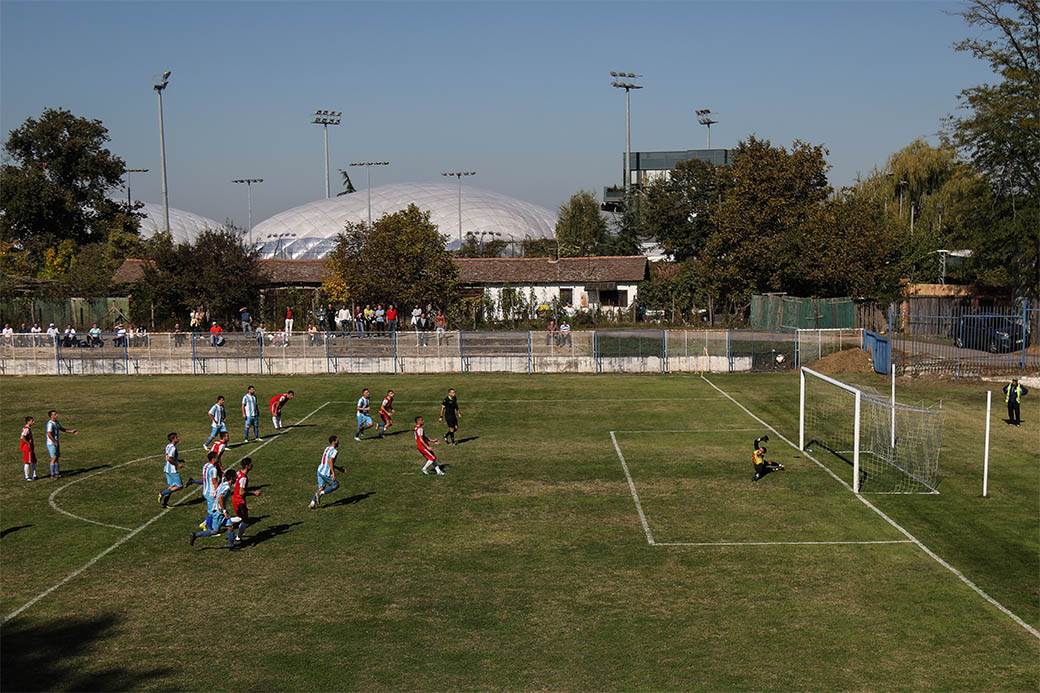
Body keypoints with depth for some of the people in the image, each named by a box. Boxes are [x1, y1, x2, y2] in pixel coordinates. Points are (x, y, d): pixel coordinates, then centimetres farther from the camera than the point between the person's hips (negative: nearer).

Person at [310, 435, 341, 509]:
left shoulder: (327, 449, 15)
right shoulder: (334, 451, -13)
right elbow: (330, 461, -26)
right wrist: (333, 473, -26)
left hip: (320, 471, 8)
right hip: (326, 473, -8)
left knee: (321, 488, 14)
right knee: (336, 485, 8)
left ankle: (312, 503, 6)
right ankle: (320, 493, -3)